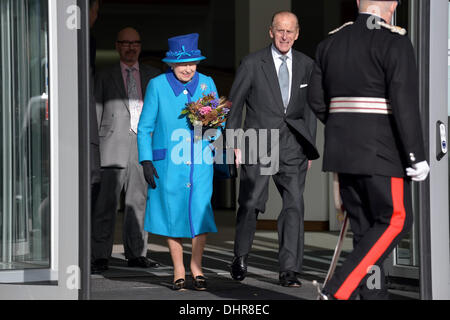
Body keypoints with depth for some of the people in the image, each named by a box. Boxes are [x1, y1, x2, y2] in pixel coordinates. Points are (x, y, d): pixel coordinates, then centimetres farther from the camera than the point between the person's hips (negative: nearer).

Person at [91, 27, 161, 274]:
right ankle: (100, 257, -7)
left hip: (143, 145, 2)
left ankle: (136, 254, 13)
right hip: (114, 147, -2)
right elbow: (96, 112, 7)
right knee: (106, 203, -8)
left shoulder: (152, 76, 15)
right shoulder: (104, 77, 11)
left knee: (139, 201, 5)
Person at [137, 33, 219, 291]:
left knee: (200, 210, -8)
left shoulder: (207, 84, 9)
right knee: (173, 213, 2)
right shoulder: (158, 85, 2)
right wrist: (146, 161, -2)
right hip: (168, 163, -1)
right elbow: (145, 127, 6)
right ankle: (179, 271, 15)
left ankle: (196, 267, 10)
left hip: (200, 163, 1)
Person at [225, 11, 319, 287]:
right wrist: (235, 144, 0)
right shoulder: (253, 64, 0)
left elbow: (309, 108, 15)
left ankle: (289, 270, -2)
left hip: (292, 146, 2)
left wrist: (310, 148, 11)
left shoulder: (306, 65, 10)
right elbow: (234, 105, 4)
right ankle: (241, 257, 20)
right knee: (251, 203, -3)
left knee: (294, 205, -6)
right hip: (259, 143, -2)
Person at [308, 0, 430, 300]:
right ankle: (339, 292, -10)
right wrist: (417, 156, -15)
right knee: (395, 221, 0)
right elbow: (405, 103, -17)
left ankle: (374, 295, 13)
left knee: (365, 227, 12)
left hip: (343, 151, 7)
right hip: (382, 151, -7)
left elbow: (317, 99, 11)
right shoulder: (395, 42, -10)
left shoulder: (332, 42, 10)